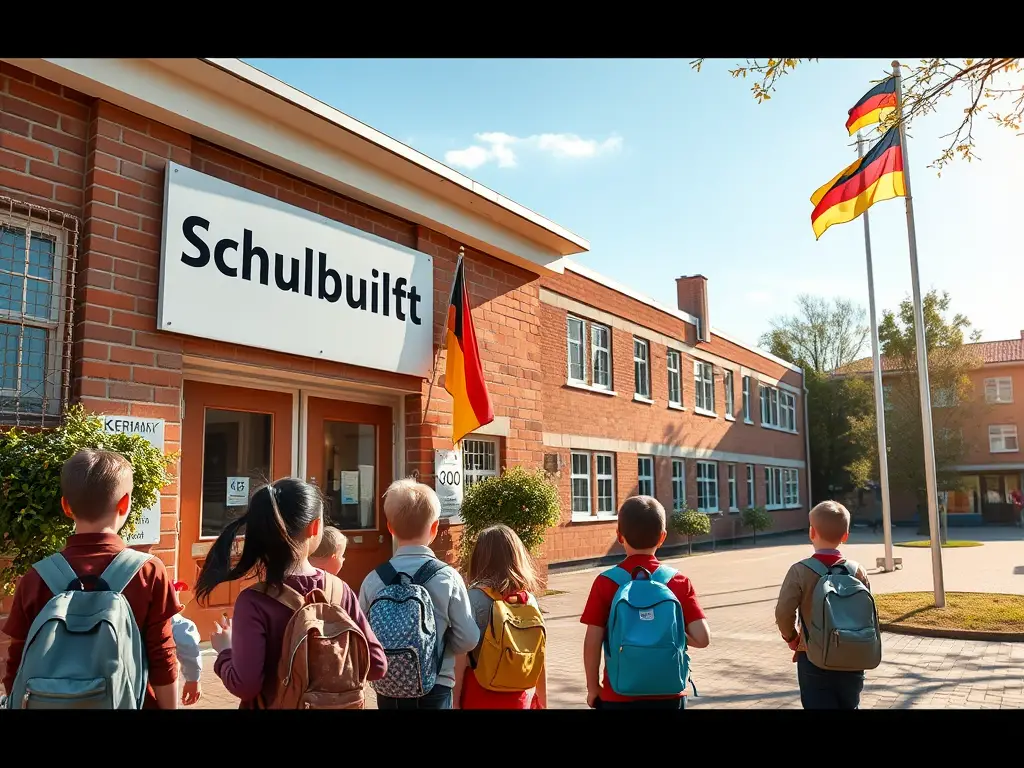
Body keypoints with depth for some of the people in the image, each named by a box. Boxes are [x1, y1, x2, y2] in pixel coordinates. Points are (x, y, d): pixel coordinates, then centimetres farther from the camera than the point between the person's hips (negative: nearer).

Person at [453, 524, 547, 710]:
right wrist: (542, 702, 15)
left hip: (482, 696, -3)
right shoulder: (529, 599, -2)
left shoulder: (476, 598, -14)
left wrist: (455, 700, -3)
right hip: (521, 699, 3)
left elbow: (462, 656, -13)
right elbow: (540, 659, 4)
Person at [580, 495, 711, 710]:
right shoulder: (679, 582, -6)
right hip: (668, 694, 2)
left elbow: (592, 642, -10)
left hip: (619, 695, -1)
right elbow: (702, 639, -12)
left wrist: (593, 688, 2)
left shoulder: (606, 583, -10)